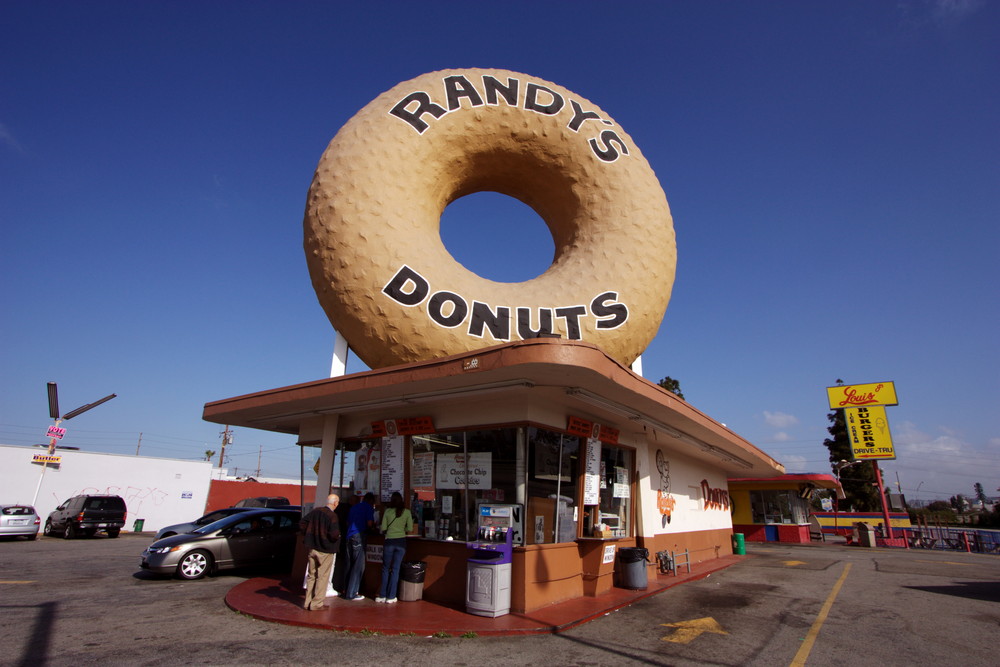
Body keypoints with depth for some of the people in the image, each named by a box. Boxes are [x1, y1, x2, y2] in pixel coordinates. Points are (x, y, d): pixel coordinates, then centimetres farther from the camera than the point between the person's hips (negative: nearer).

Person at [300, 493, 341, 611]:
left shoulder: (315, 511, 0)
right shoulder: (332, 516, -19)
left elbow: (302, 524, 5)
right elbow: (334, 535, -26)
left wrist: (310, 535, 12)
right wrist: (338, 535, -4)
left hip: (312, 548, 6)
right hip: (325, 550, -6)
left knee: (311, 575, 17)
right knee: (322, 577, 6)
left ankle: (308, 602, 23)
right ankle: (316, 604, 9)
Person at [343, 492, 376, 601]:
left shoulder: (354, 507, 18)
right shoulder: (369, 507, -2)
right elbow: (369, 523, -10)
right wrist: (373, 524, 10)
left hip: (349, 536, 7)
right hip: (359, 537, -7)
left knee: (350, 565, 14)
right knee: (358, 566, -3)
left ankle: (347, 590, 19)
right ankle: (351, 593, -3)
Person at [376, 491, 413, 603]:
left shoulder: (387, 511, -2)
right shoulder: (407, 512, -1)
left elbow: (383, 528, 0)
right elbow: (410, 529, 0)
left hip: (389, 541, -1)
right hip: (401, 541, 1)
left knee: (385, 568, 13)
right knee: (395, 569, 7)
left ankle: (382, 595, 16)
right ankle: (391, 596, 10)